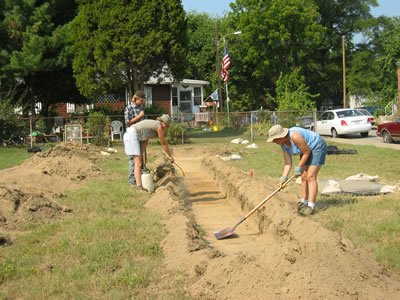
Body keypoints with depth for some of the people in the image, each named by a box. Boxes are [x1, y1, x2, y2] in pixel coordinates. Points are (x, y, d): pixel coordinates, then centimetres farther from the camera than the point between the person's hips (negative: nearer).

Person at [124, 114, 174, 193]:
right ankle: (139, 187, -19)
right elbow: (164, 144, 4)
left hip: (128, 134, 10)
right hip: (132, 135, -10)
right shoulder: (159, 126, -3)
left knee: (139, 162, 13)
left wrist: (141, 155, 6)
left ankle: (139, 184, 15)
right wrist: (170, 156, 15)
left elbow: (145, 141, 16)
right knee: (138, 163, -13)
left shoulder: (152, 125, 23)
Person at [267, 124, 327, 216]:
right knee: (304, 177, 8)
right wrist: (283, 178, -15)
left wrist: (298, 168, -16)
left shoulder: (294, 136, -32)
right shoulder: (283, 144, -6)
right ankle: (304, 203, 18)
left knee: (310, 177, -14)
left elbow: (307, 152, -23)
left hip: (317, 147, -9)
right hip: (307, 150, 9)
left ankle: (311, 206, -15)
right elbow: (288, 163, -5)